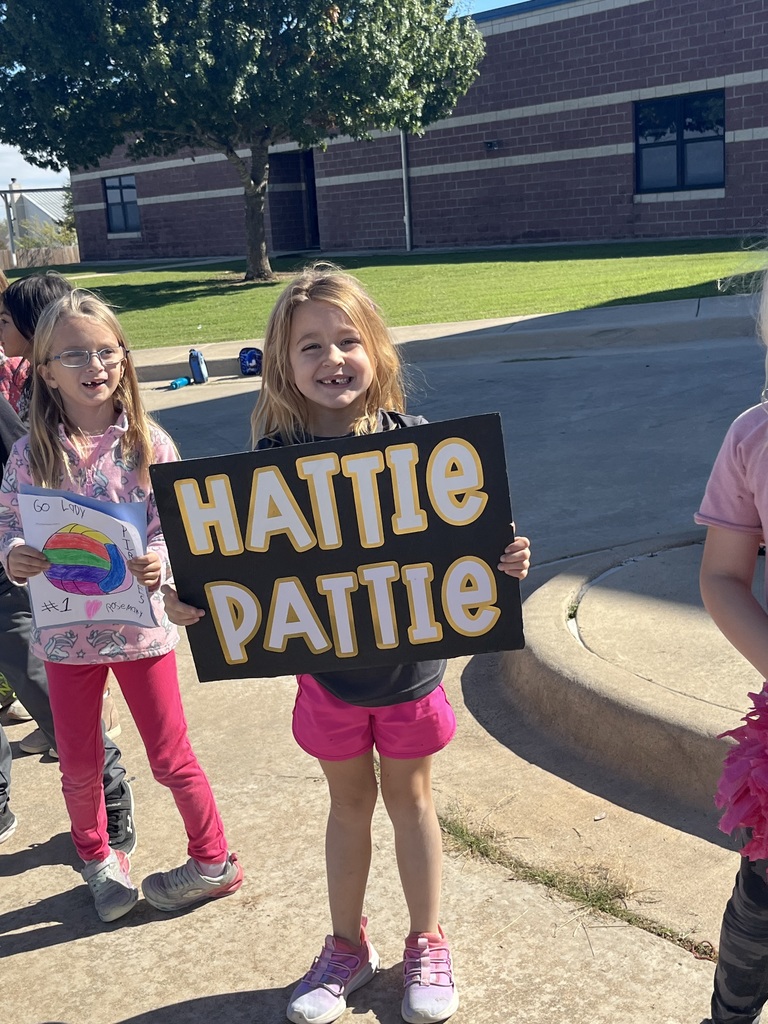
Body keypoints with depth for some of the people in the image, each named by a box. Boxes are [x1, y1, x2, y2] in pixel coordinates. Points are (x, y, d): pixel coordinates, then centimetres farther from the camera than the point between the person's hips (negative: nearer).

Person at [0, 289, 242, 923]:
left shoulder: (149, 443, -9)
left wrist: (159, 561, -28)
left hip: (140, 623, -2)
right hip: (65, 629, 2)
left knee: (170, 757, 10)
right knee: (79, 767, 17)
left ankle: (214, 862, 33)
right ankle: (97, 857, 45)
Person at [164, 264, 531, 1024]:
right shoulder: (273, 458, -12)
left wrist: (504, 559, -26)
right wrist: (192, 601, -23)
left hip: (408, 660, -1)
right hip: (325, 666, 1)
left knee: (409, 797, 18)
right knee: (348, 803, 20)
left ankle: (427, 946, 39)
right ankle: (346, 947, 42)